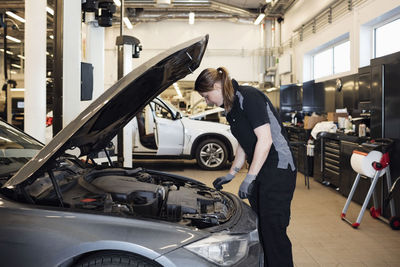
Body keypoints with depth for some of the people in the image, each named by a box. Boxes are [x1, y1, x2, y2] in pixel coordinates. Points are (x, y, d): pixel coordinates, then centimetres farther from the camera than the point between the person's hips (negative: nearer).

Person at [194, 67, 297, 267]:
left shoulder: (248, 97, -14)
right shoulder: (232, 108, 15)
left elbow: (265, 140, -20)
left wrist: (249, 178, -18)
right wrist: (231, 174, 26)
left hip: (278, 170, -10)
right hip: (259, 171, 10)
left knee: (273, 230, -7)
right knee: (259, 227, 13)